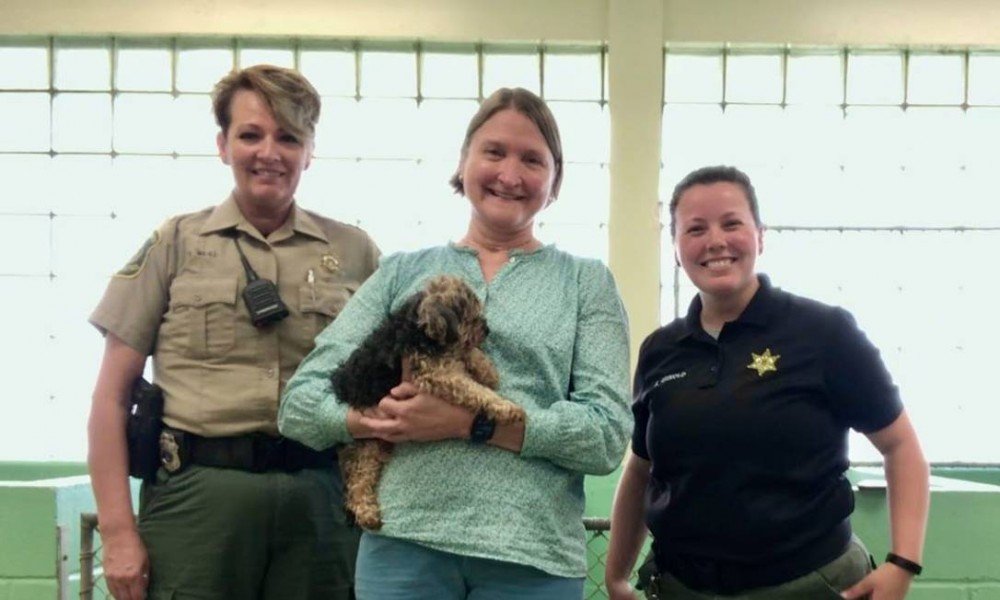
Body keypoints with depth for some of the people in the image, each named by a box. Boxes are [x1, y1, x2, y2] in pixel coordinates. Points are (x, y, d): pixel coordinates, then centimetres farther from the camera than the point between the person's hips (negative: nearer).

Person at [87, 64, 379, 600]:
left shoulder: (355, 252, 8)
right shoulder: (176, 243, 5)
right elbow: (112, 395, 3)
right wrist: (117, 530, -3)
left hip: (319, 497, 2)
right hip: (197, 493, -1)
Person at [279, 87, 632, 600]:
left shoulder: (587, 282, 6)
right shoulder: (401, 273, 9)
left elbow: (609, 433, -5)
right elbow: (300, 404, 4)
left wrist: (474, 422, -16)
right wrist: (378, 419, -16)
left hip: (533, 554, 0)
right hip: (404, 541, 1)